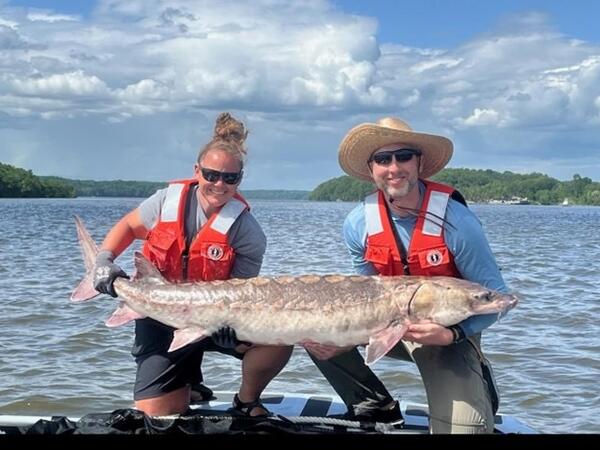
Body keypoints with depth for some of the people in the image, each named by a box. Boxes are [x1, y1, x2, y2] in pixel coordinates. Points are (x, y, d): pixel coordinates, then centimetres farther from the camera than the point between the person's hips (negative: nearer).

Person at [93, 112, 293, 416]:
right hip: (161, 320, 1)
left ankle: (246, 403, 2)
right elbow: (128, 225, 10)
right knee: (154, 414, -11)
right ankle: (188, 384, 27)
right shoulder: (169, 200, -9)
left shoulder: (246, 232, -16)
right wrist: (104, 260, -7)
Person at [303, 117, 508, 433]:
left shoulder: (455, 221, -24)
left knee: (459, 428, -23)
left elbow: (495, 296, -18)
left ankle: (478, 390, 14)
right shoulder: (358, 224, -12)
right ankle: (376, 406, 7)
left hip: (448, 332, -4)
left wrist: (452, 334, -34)